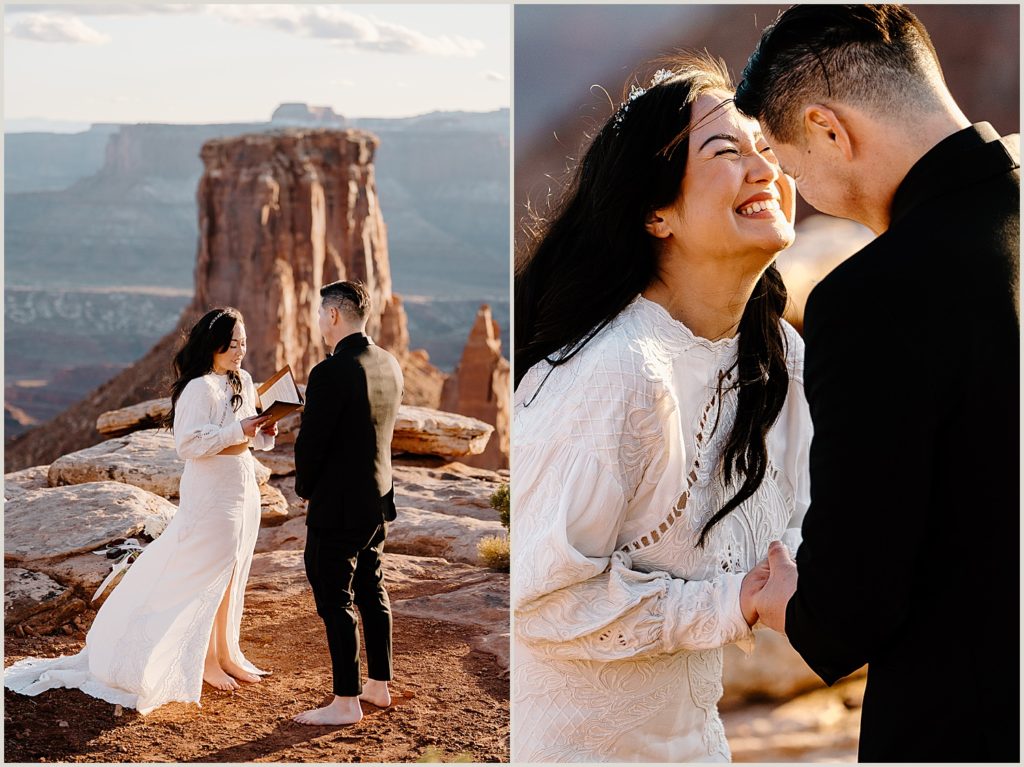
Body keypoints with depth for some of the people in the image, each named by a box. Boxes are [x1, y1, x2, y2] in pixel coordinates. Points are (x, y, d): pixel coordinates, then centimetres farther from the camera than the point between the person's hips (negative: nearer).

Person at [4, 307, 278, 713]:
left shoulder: (243, 382, 8)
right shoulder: (199, 389, -18)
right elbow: (190, 443, -25)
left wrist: (264, 432, -6)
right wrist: (238, 431, -27)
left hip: (244, 489, 8)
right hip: (211, 493, -8)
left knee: (231, 574, 16)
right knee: (207, 575, 3)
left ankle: (226, 652, 29)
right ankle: (205, 660, 16)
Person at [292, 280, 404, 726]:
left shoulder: (331, 373, -21)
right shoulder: (389, 366, 4)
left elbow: (310, 441, -18)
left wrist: (305, 488, -1)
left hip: (337, 505, -9)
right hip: (379, 499, 9)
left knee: (335, 601, 0)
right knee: (371, 591, 19)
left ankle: (346, 703, 5)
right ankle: (378, 685, 29)